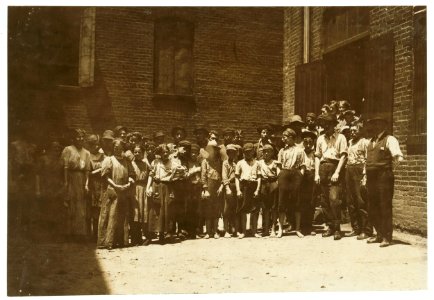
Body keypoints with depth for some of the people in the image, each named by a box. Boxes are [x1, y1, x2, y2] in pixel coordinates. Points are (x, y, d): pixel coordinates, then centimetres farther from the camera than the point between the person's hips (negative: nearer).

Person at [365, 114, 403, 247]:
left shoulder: (389, 139, -8)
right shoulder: (371, 141, 16)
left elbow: (399, 158, -18)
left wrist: (389, 169, -7)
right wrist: (366, 174, 15)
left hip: (384, 178, -8)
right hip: (371, 179, 8)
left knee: (385, 207, -2)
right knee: (372, 208, 12)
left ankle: (386, 237, 9)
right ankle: (379, 234, 27)